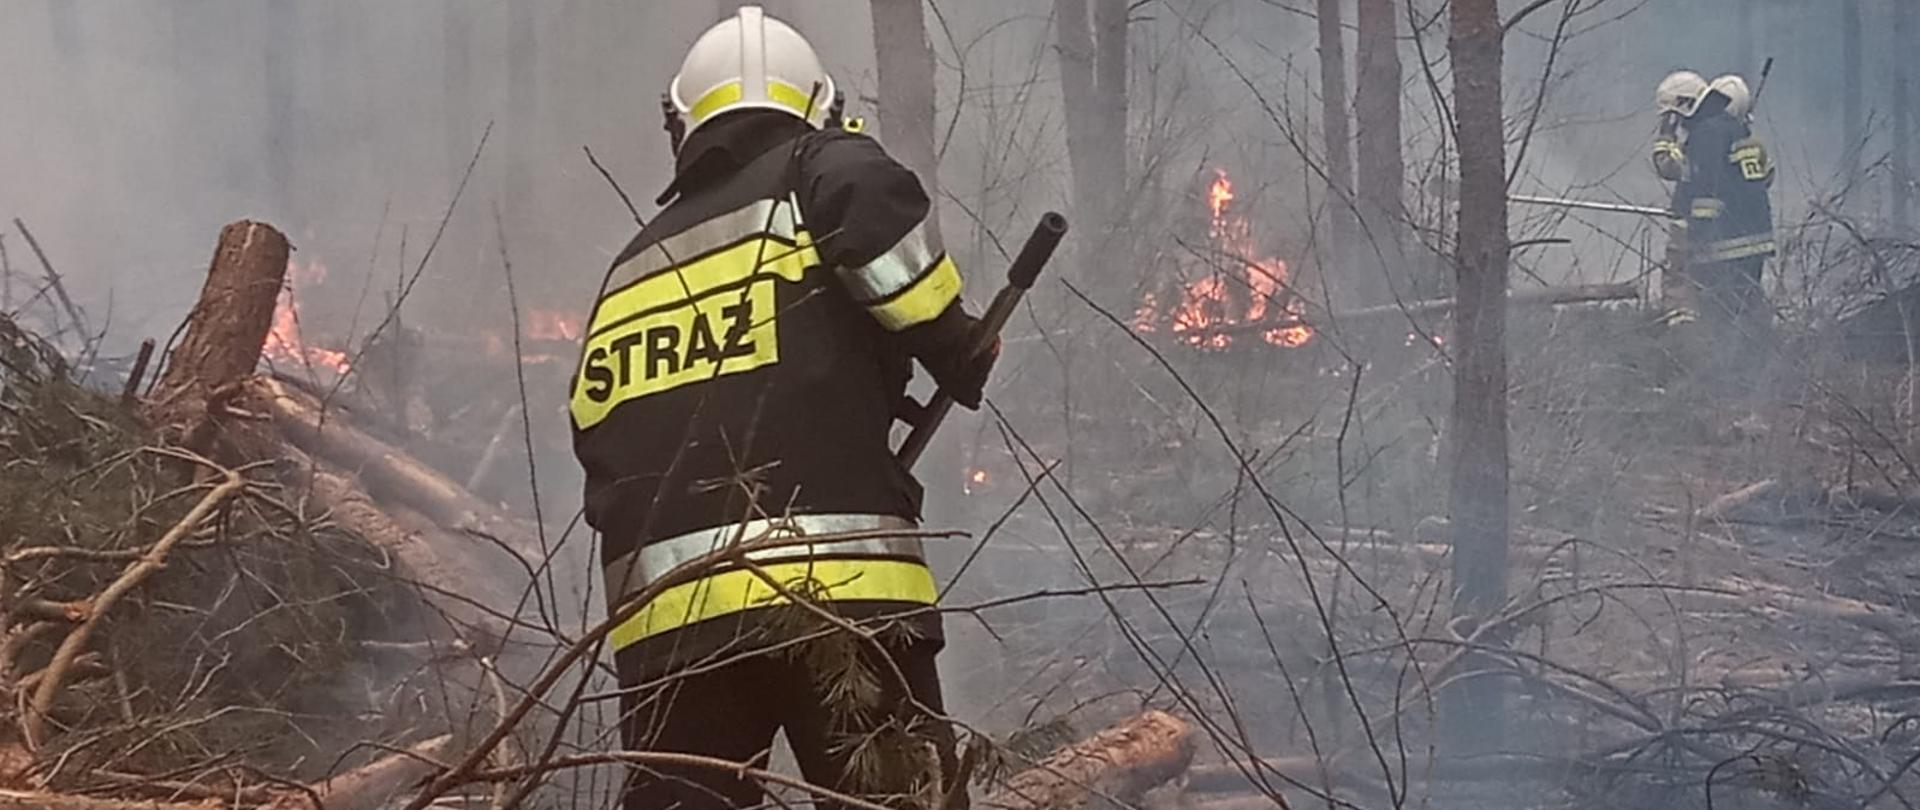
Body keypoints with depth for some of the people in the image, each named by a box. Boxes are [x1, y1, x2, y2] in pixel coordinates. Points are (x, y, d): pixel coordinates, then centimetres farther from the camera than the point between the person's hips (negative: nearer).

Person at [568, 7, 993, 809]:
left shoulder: (630, 273, 25)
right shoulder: (819, 176, 9)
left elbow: (600, 442, 21)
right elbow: (872, 198, -15)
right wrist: (955, 351, -3)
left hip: (662, 613, 5)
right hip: (836, 588, -5)